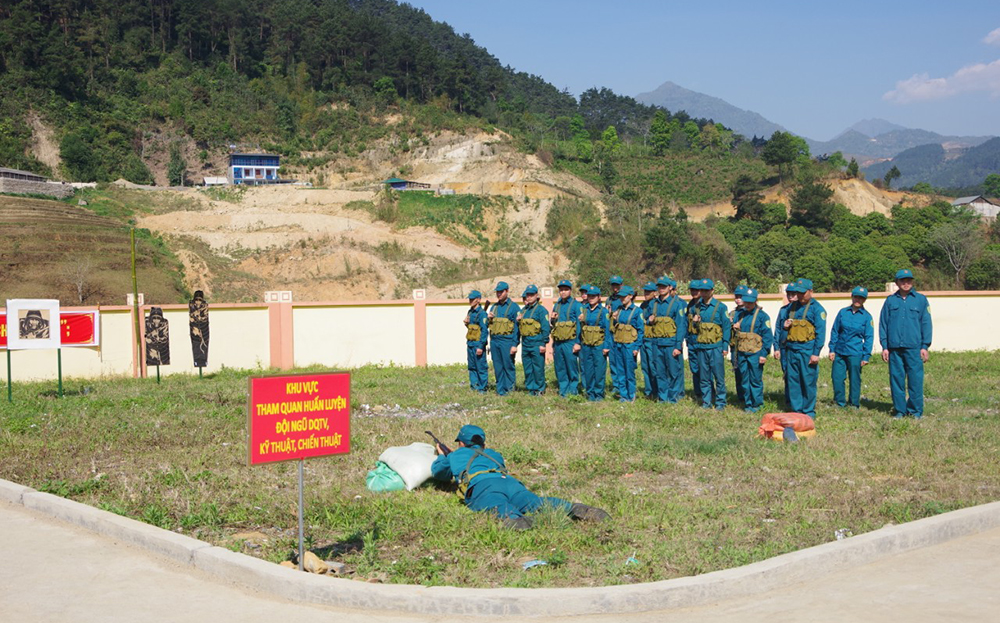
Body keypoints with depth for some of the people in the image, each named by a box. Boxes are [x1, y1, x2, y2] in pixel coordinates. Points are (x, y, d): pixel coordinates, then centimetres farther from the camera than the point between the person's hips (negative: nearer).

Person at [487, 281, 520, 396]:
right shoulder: (494, 307, 17)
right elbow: (488, 325, 23)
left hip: (507, 341, -6)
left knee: (508, 367, -3)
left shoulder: (514, 307, -2)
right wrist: (488, 318, 0)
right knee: (498, 368, 8)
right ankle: (500, 389, 14)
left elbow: (517, 328, -6)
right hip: (494, 341, 6)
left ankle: (508, 389, 4)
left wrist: (515, 344, -13)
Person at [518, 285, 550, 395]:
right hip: (525, 343, 7)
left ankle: (539, 389, 5)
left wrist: (544, 344, -14)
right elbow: (519, 328, 25)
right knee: (527, 368, 10)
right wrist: (518, 321, 3)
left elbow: (545, 328, -9)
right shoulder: (523, 310, 17)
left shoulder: (541, 310, -4)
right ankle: (530, 388, 18)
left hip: (536, 344, -7)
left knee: (538, 368, -3)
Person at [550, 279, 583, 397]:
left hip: (570, 342, -6)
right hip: (558, 342, 6)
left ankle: (573, 390, 8)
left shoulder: (576, 305, -2)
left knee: (572, 367, -2)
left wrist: (578, 342, -13)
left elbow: (580, 325, -7)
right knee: (560, 368, 8)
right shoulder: (556, 305, 17)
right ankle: (563, 390, 16)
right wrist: (552, 319, 3)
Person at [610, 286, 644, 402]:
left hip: (629, 345, -6)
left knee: (629, 372, -1)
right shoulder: (619, 310, 11)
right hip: (618, 344, 6)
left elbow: (641, 330, -6)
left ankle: (631, 396, 9)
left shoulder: (637, 311, -5)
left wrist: (637, 347, -11)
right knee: (620, 371, 8)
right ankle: (623, 394, 16)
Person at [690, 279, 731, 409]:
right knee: (704, 377, 7)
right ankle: (706, 402, 15)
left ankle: (720, 402, 6)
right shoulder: (697, 307, 12)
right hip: (701, 347, 4)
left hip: (716, 347, -4)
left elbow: (727, 327, -2)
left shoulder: (720, 307, -1)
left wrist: (725, 346, -7)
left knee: (719, 376, -2)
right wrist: (695, 322, -2)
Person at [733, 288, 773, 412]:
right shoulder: (741, 315, 13)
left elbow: (767, 336, -9)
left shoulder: (762, 316, -6)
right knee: (745, 380, 10)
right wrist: (735, 329, 2)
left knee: (756, 380, 1)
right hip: (741, 353, 6)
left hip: (755, 354, -6)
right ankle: (747, 403, 18)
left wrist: (764, 354, -13)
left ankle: (756, 404, 11)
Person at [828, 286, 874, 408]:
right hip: (839, 352, 2)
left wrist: (866, 356, -3)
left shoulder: (867, 316, 1)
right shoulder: (843, 312, 6)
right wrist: (832, 349, 5)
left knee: (855, 379, 3)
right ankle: (840, 402, 19)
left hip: (855, 354, -2)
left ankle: (854, 404, 18)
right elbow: (834, 331, 10)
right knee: (837, 377, 2)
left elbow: (869, 338, 2)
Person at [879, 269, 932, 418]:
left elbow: (926, 324, 6)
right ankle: (899, 410, 12)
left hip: (914, 348, -2)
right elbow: (883, 324, 11)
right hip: (894, 348, 2)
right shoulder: (890, 300, 11)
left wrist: (925, 346, 0)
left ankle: (915, 411, 5)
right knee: (896, 379, 4)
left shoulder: (921, 300, 7)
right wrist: (884, 346, 4)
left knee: (915, 380, -3)